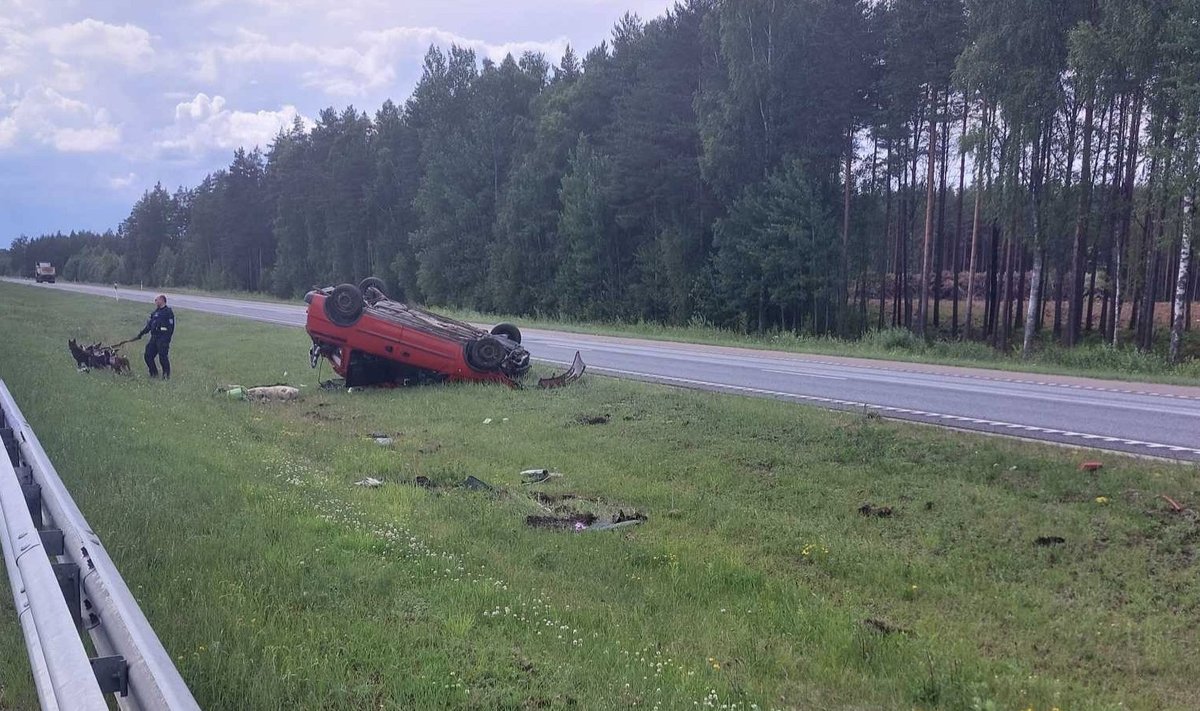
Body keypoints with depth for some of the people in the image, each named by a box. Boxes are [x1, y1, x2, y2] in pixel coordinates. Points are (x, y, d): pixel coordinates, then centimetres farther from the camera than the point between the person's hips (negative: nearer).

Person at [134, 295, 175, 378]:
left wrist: (167, 340, -20)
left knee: (163, 357, -9)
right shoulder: (156, 312, 18)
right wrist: (140, 335, 23)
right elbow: (149, 326, 23)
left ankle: (166, 375, 4)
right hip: (154, 338, 8)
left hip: (163, 338, -8)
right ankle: (154, 373, 19)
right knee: (148, 356, 7)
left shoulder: (168, 312, -7)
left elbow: (170, 327, -13)